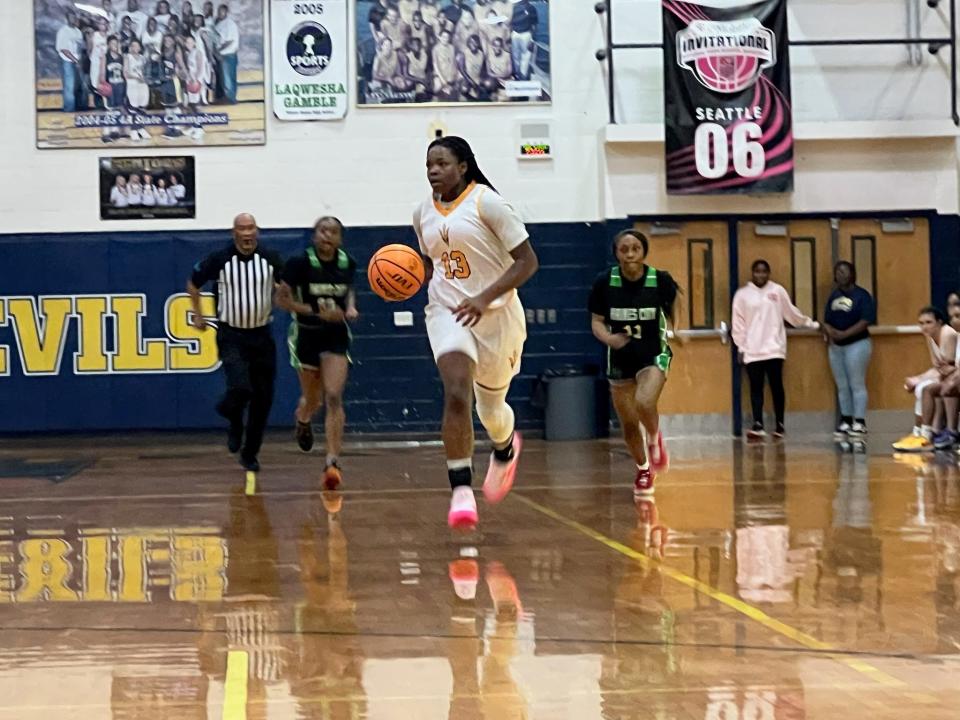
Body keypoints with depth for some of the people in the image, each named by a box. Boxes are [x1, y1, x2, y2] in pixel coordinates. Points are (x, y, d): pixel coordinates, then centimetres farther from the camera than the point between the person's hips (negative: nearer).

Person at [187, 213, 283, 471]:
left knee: (263, 398, 4)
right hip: (231, 335, -3)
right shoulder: (219, 260, -8)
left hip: (261, 334, 3)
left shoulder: (271, 259, -3)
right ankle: (235, 425, 13)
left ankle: (250, 453, 21)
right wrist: (198, 314, 10)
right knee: (240, 388, -22)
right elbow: (193, 283, 9)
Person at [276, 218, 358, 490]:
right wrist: (317, 311, -20)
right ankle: (302, 420, 52)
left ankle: (333, 462, -16)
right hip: (307, 335, -1)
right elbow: (282, 298, -10)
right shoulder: (300, 263, -13)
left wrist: (351, 308, -4)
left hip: (336, 336, 1)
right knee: (313, 399, 13)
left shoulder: (348, 263, -2)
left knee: (334, 397, -13)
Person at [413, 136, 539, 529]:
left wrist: (485, 298, -24)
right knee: (456, 394, -22)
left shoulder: (487, 202, -12)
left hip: (496, 314, -3)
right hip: (447, 312, 3)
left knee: (490, 407, 12)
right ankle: (461, 490, -20)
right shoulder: (424, 212, 6)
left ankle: (506, 449, 49)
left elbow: (527, 261, -13)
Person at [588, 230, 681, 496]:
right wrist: (608, 338, -22)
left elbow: (673, 311, 6)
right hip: (620, 359, 2)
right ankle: (643, 469, 36)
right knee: (629, 424, 9)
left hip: (654, 354, -2)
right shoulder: (605, 282, -10)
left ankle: (654, 440, 4)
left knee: (644, 403, -30)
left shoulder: (660, 280, -12)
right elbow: (596, 321, -3)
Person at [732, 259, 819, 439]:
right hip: (752, 351, 0)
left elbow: (791, 313, 14)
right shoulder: (743, 294, 4)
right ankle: (758, 426, -5)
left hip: (774, 349, 0)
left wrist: (810, 323, 17)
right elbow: (738, 323, 4)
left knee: (776, 387, 1)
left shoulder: (777, 291, 5)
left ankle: (780, 425, 9)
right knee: (756, 388, -2)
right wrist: (741, 347, 1)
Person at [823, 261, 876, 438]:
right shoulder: (834, 296, 13)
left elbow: (866, 321, -16)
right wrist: (830, 332, -10)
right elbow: (827, 320, 12)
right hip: (836, 345, 7)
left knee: (857, 384, -6)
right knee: (842, 386, 9)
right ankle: (846, 421, 15)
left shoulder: (862, 295, -7)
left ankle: (860, 423, -5)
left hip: (857, 344, -7)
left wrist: (844, 334, -21)